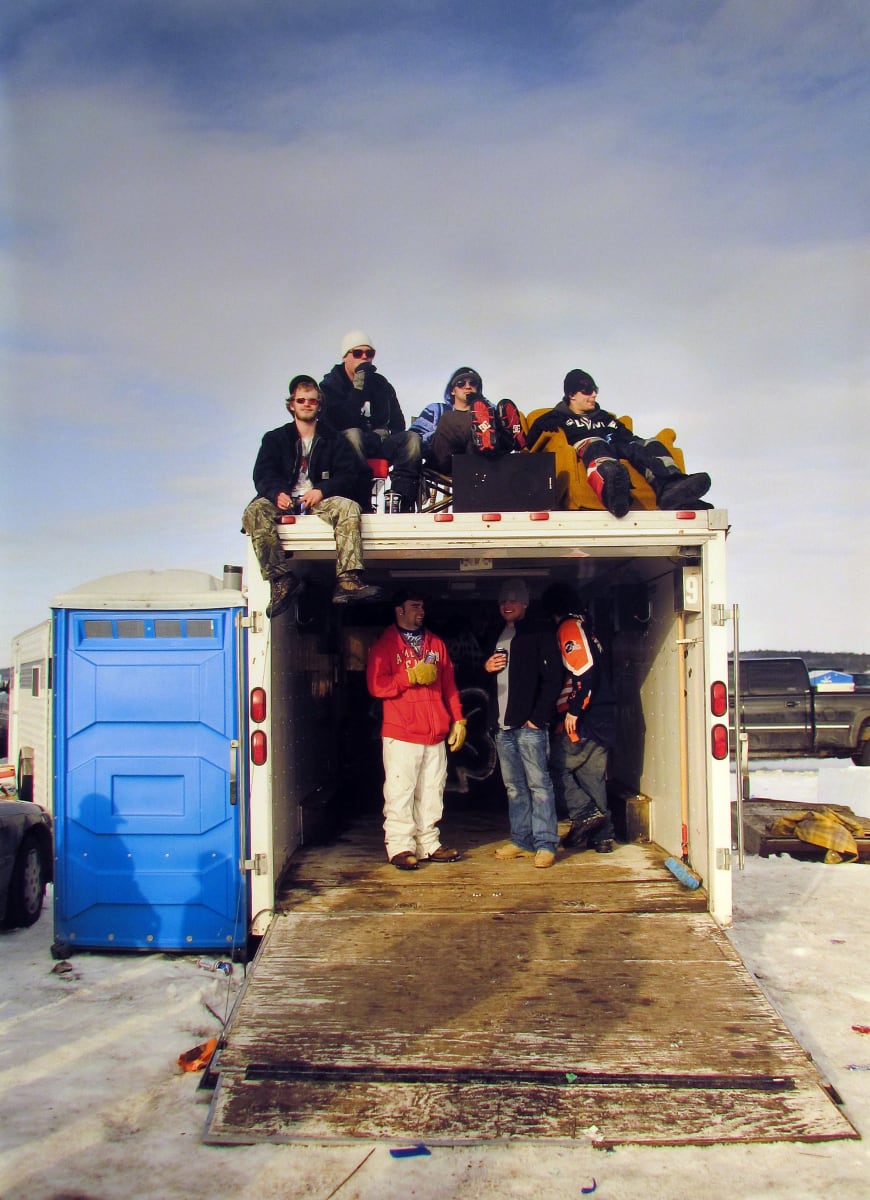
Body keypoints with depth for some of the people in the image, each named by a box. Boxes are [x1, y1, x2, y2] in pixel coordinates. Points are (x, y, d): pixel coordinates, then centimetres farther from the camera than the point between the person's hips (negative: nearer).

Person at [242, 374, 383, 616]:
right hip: (284, 501, 0)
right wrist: (277, 493, -20)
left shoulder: (333, 440, 19)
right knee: (254, 511, -32)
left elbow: (348, 476, 5)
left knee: (348, 507, -33)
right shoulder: (275, 438, 19)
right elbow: (262, 475, 4)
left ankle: (348, 580, -46)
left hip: (320, 501, 0)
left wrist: (322, 491, -15)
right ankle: (282, 579, -40)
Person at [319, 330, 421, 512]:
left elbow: (397, 424, 13)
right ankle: (362, 502, -41)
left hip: (379, 445, 4)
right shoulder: (330, 384, 2)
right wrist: (359, 385, -18)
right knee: (353, 434, -37)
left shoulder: (381, 384, 15)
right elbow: (341, 422, -16)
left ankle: (403, 500, -34)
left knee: (412, 438, -22)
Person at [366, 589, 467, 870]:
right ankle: (400, 847, 2)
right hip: (401, 733, -5)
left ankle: (428, 844, 17)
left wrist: (458, 720, 11)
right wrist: (411, 677, -13)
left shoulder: (436, 643, 17)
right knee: (401, 791, -5)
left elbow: (449, 684, 17)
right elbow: (376, 685, -9)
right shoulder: (384, 645, 1)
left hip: (436, 732, 5)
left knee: (432, 791, 8)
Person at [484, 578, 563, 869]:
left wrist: (538, 717, -15)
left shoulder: (540, 633, -2)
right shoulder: (495, 637, 19)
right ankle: (521, 841, 18)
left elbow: (552, 678, -9)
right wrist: (486, 667, 3)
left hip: (529, 724, -7)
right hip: (503, 725, 7)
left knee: (539, 785, -6)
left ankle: (545, 844, -2)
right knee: (514, 788, 11)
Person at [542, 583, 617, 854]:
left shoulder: (570, 628, -8)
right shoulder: (586, 627, 21)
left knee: (555, 765, 0)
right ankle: (603, 835, 14)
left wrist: (573, 710, -19)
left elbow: (583, 669, -20)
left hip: (583, 719, -9)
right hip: (602, 717, 9)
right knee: (593, 775, 12)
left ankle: (585, 814, -5)